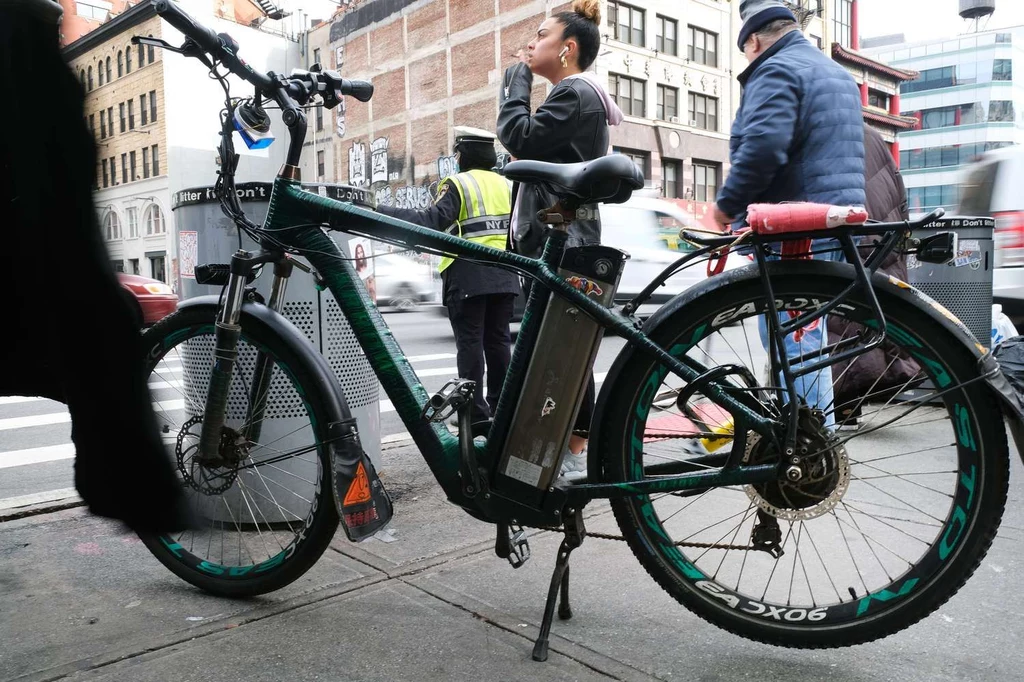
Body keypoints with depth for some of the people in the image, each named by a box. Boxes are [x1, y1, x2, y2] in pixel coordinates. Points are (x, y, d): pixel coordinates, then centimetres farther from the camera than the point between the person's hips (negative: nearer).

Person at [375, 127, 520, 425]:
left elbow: (433, 220, -19)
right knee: (498, 340, 10)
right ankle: (500, 407, 15)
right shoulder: (505, 184, 16)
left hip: (468, 274, -6)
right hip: (504, 274, 6)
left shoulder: (457, 183, -5)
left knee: (469, 342, -2)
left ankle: (475, 411, -2)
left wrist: (381, 211, -19)